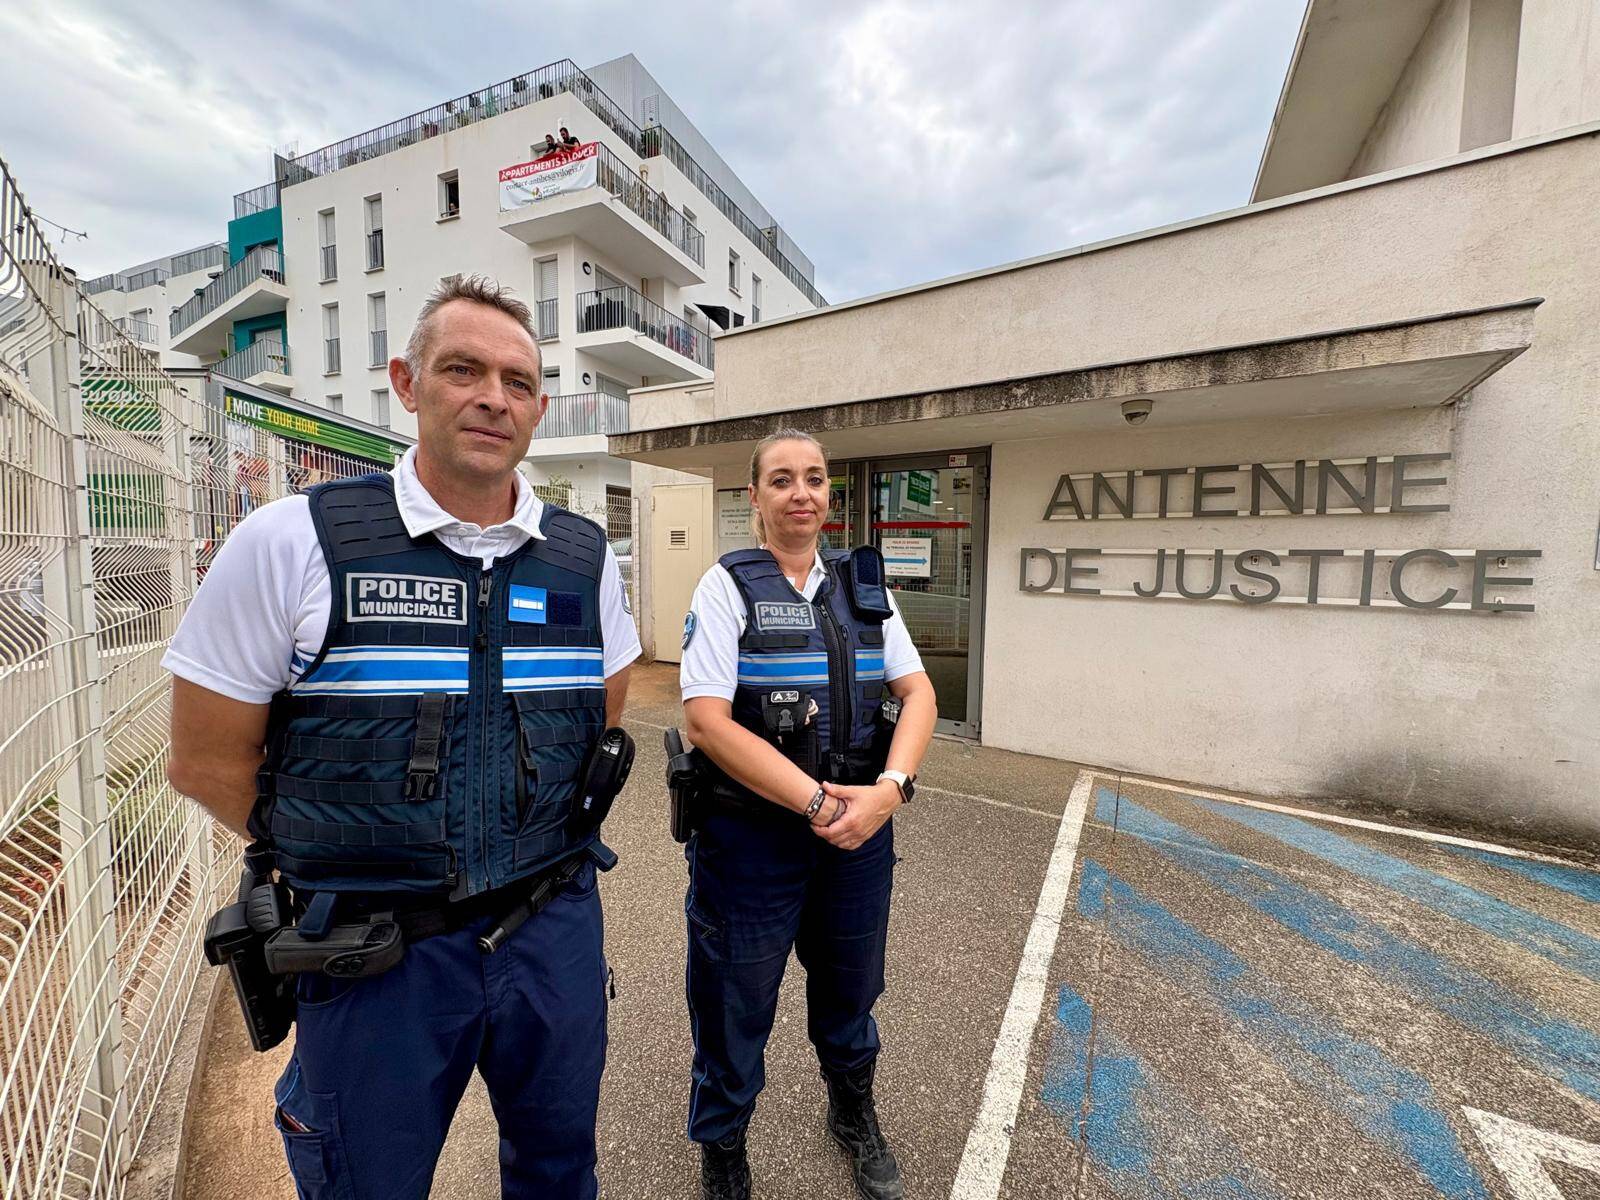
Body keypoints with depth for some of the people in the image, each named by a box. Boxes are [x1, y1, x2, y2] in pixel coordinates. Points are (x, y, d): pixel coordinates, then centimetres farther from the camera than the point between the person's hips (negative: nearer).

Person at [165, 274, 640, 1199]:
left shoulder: (586, 558, -3)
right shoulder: (293, 542, -12)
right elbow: (208, 760, -5)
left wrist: (533, 840, 7)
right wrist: (346, 866, 0)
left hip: (555, 930, 3)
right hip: (376, 953, -2)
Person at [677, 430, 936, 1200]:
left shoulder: (863, 584, 3)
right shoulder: (728, 585, -10)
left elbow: (917, 692, 0)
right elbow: (707, 719, -18)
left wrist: (888, 788, -15)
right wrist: (816, 800, -19)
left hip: (859, 829, 4)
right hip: (751, 834, -3)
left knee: (850, 988, 24)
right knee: (735, 1005, 16)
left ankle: (853, 1115, 56)